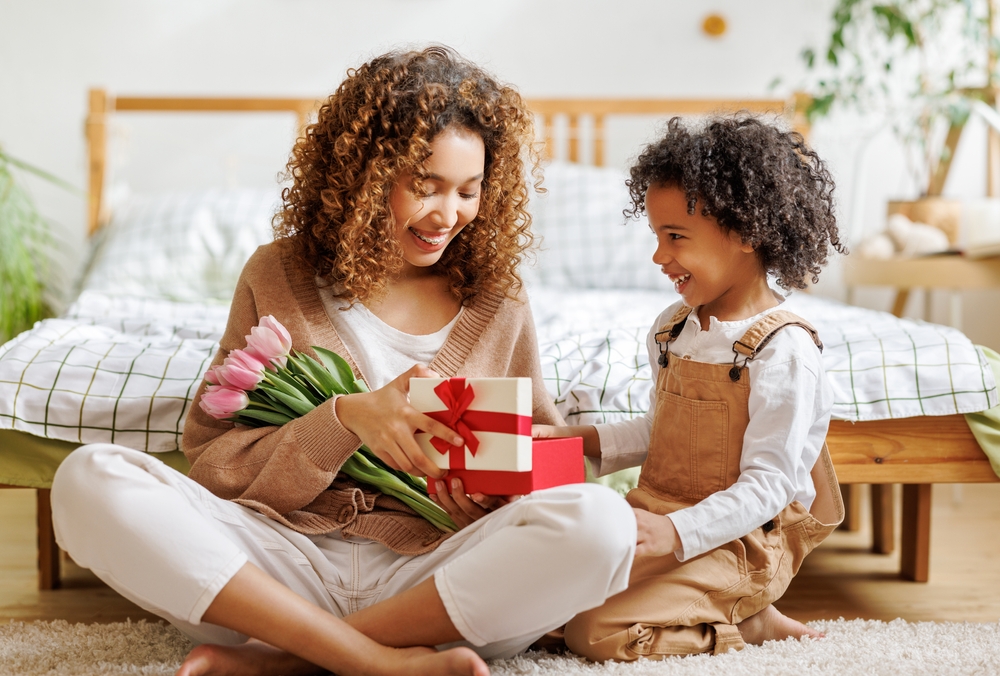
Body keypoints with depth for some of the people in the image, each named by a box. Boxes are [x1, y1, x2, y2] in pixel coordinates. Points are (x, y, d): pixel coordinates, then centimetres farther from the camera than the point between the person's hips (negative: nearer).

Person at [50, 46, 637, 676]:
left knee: (602, 521, -29)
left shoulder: (498, 300, 10)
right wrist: (345, 419, -14)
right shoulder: (279, 276, 7)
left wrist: (492, 497, -9)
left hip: (430, 583, 1)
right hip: (286, 566, 0)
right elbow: (210, 463, 2)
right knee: (90, 477, -23)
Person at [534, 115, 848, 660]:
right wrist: (584, 440, 7)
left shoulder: (784, 352, -17)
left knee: (595, 630, -22)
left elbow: (767, 486, -19)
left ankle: (752, 622, 0)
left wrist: (677, 533, -31)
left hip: (736, 539, -8)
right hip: (656, 513, 8)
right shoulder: (671, 329, 9)